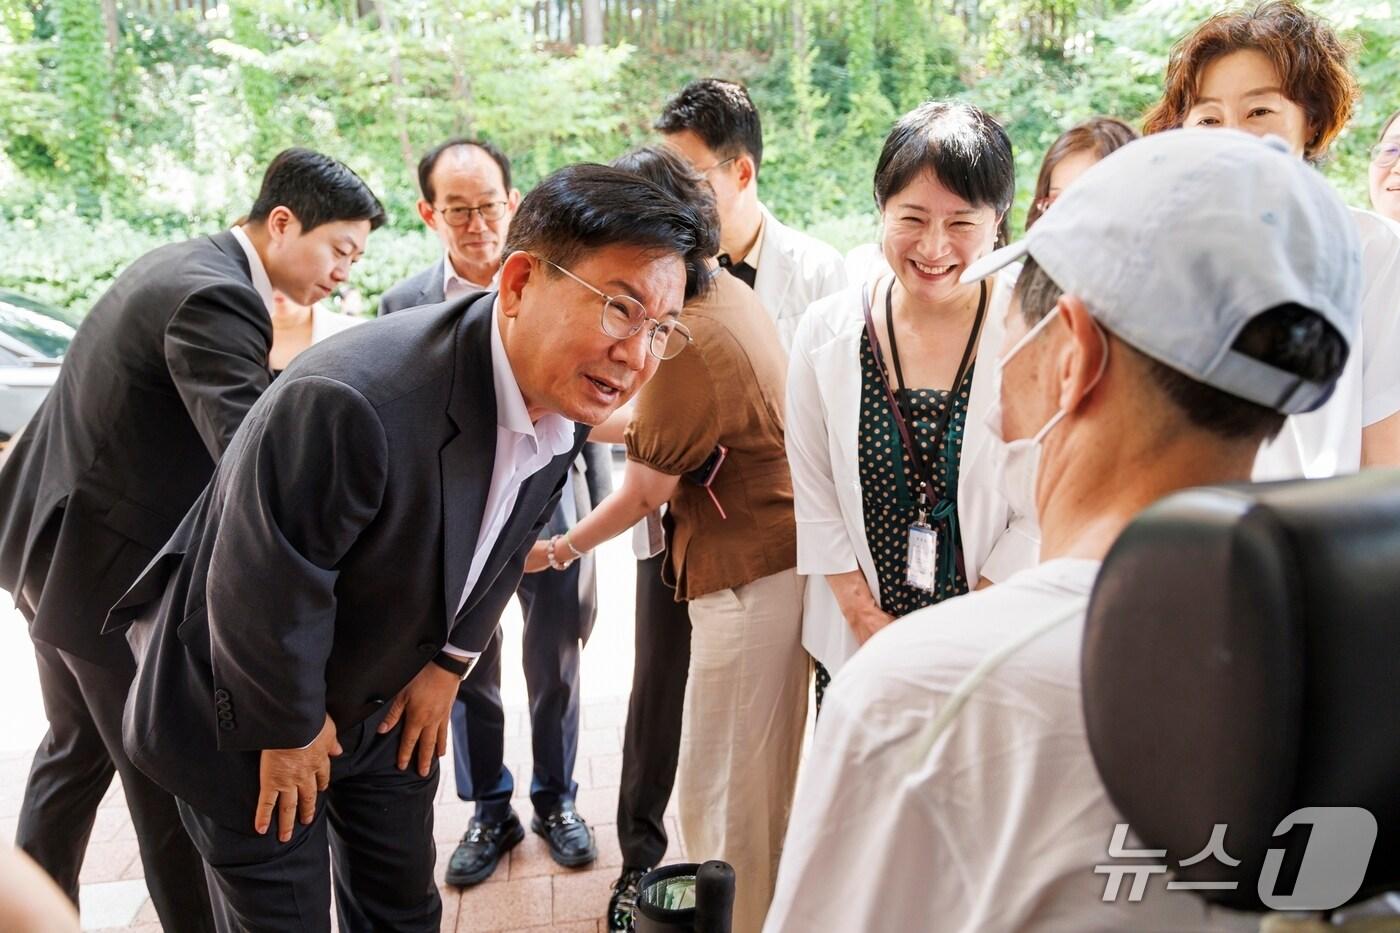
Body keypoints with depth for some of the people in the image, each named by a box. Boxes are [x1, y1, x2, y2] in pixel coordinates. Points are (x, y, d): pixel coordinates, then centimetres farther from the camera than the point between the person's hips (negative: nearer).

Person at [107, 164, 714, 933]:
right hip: (244, 718, -6)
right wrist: (288, 731, -13)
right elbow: (262, 594, -28)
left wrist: (448, 665, 5)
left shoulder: (566, 401, -13)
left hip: (389, 704, 6)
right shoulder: (347, 402, -39)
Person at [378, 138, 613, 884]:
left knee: (554, 673, 15)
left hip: (551, 506, 0)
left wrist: (598, 513, -1)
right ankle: (489, 811, 37)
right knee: (469, 678, 16)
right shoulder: (404, 305, -6)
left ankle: (555, 799, 38)